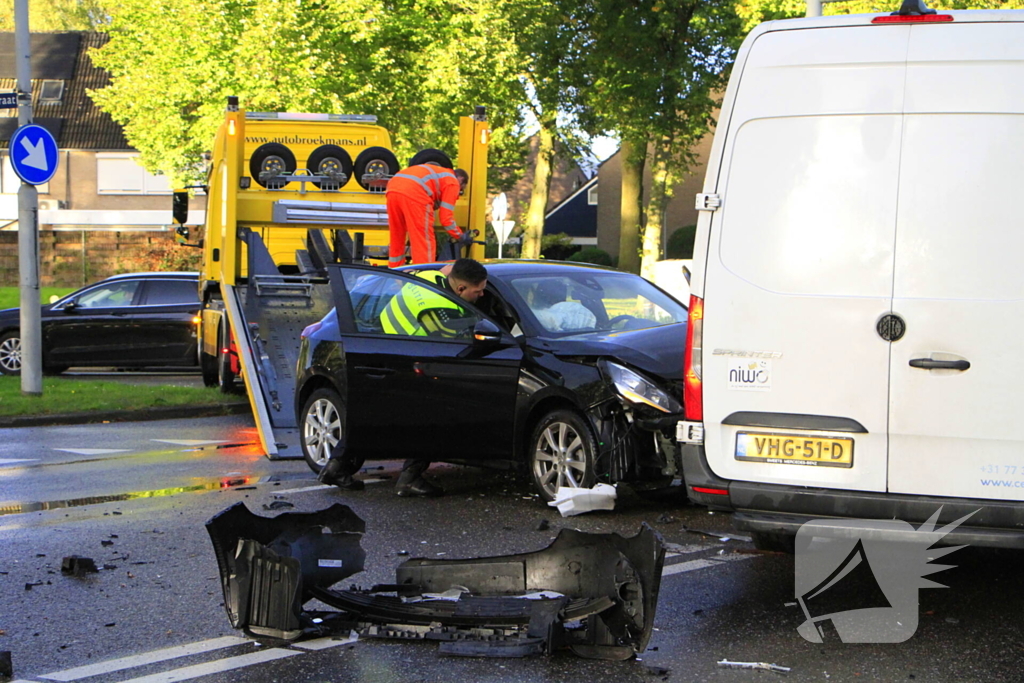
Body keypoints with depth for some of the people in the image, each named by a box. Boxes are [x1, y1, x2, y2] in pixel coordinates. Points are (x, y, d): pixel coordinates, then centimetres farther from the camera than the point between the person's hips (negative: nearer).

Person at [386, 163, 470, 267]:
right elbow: (446, 217, 8)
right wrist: (460, 236, 22)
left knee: (396, 240, 21)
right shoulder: (453, 182, 15)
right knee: (425, 243, 0)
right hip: (413, 193, -8)